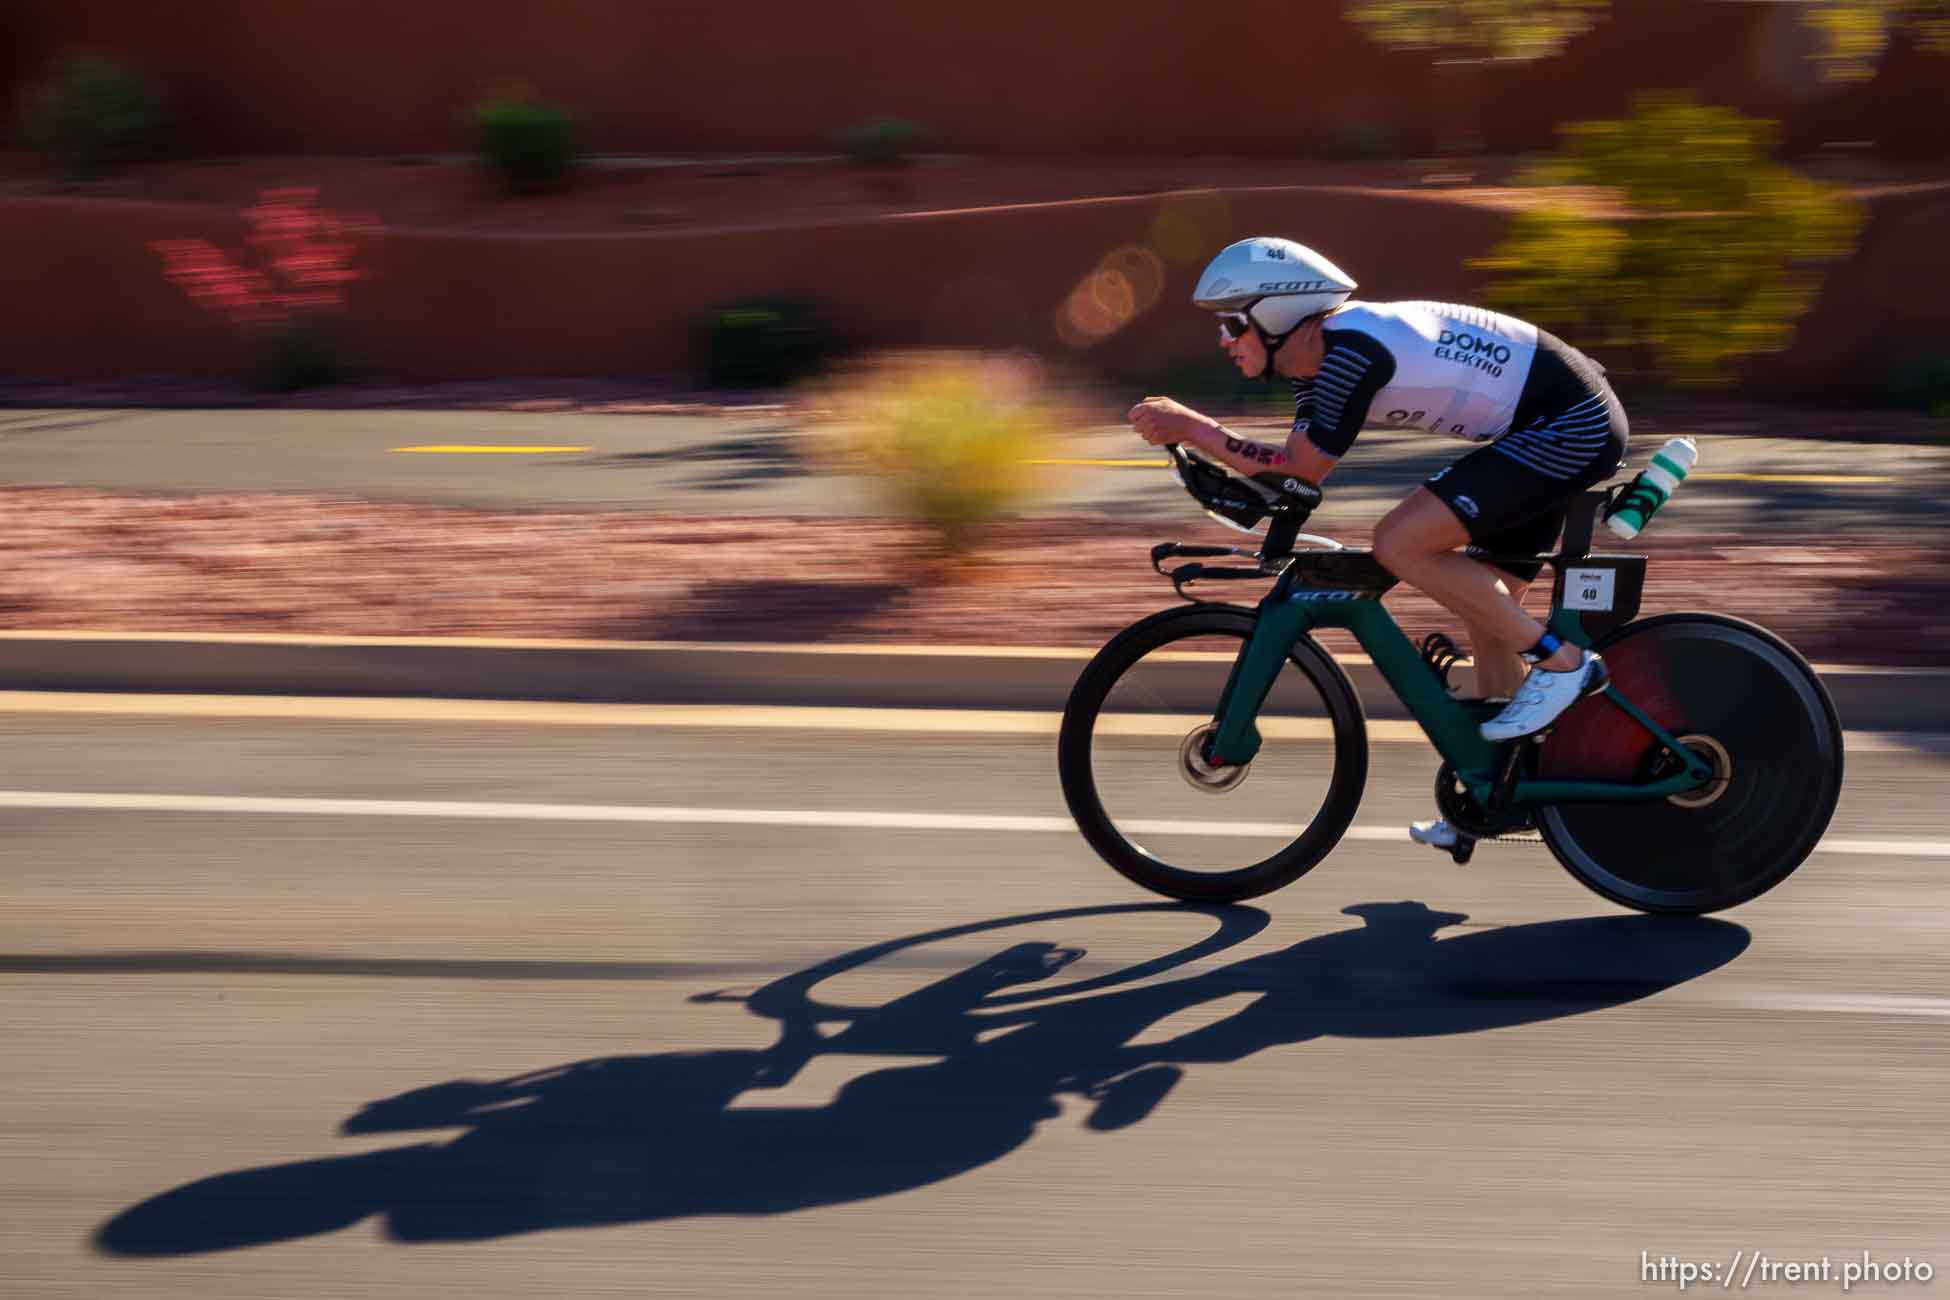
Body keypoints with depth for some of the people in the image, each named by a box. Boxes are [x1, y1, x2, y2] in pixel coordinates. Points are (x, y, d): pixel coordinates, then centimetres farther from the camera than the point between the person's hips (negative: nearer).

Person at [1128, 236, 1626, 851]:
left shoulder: (1352, 348, -23)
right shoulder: (1324, 355, 7)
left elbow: (1304, 469, -18)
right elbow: (1291, 466, 9)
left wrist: (1191, 427, -14)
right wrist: (1186, 429, -1)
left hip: (1573, 425, -10)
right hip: (1562, 425, 10)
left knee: (1399, 542, -18)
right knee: (1484, 607, 13)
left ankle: (1560, 662, -7)